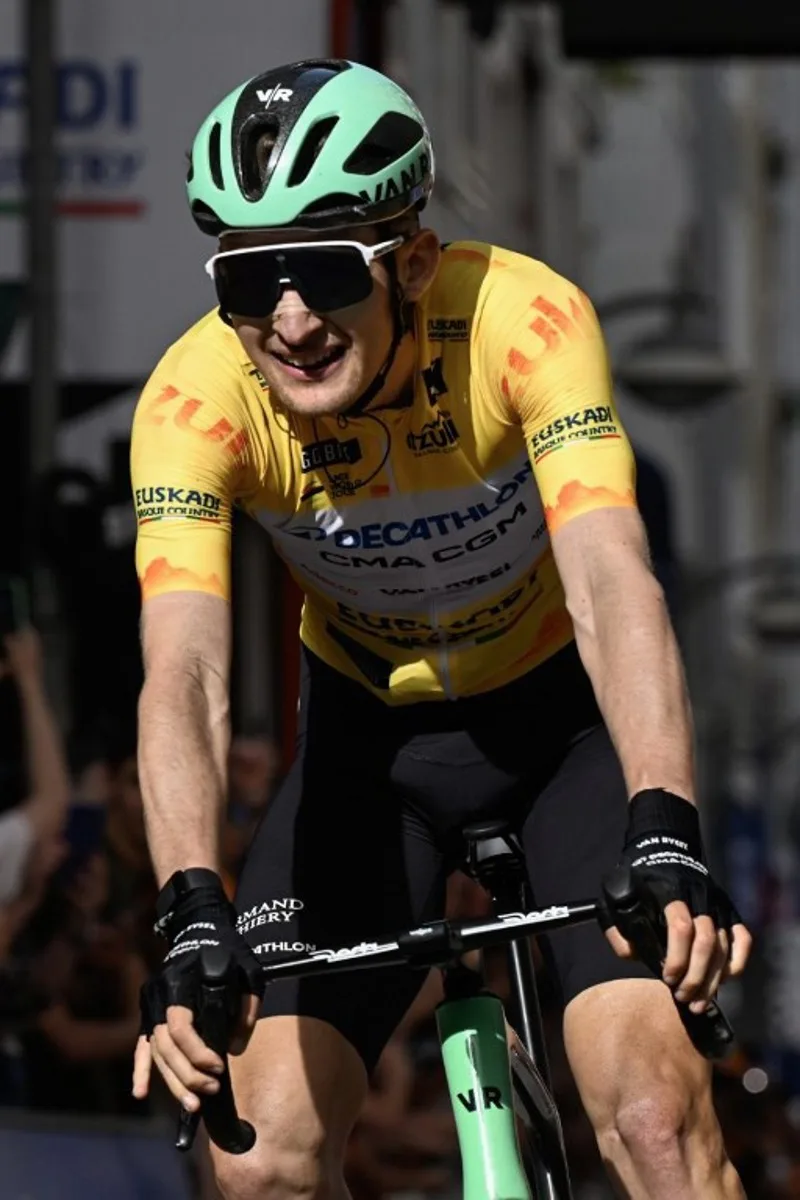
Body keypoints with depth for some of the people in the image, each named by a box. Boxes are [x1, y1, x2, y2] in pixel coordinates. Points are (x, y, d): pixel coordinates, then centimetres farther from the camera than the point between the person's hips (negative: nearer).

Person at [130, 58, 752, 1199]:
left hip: (565, 711, -2)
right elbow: (185, 675, -37)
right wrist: (193, 916, -53)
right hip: (374, 731, 2)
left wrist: (666, 838, -56)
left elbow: (610, 586, -41)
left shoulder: (520, 315, -31)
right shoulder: (197, 398, -27)